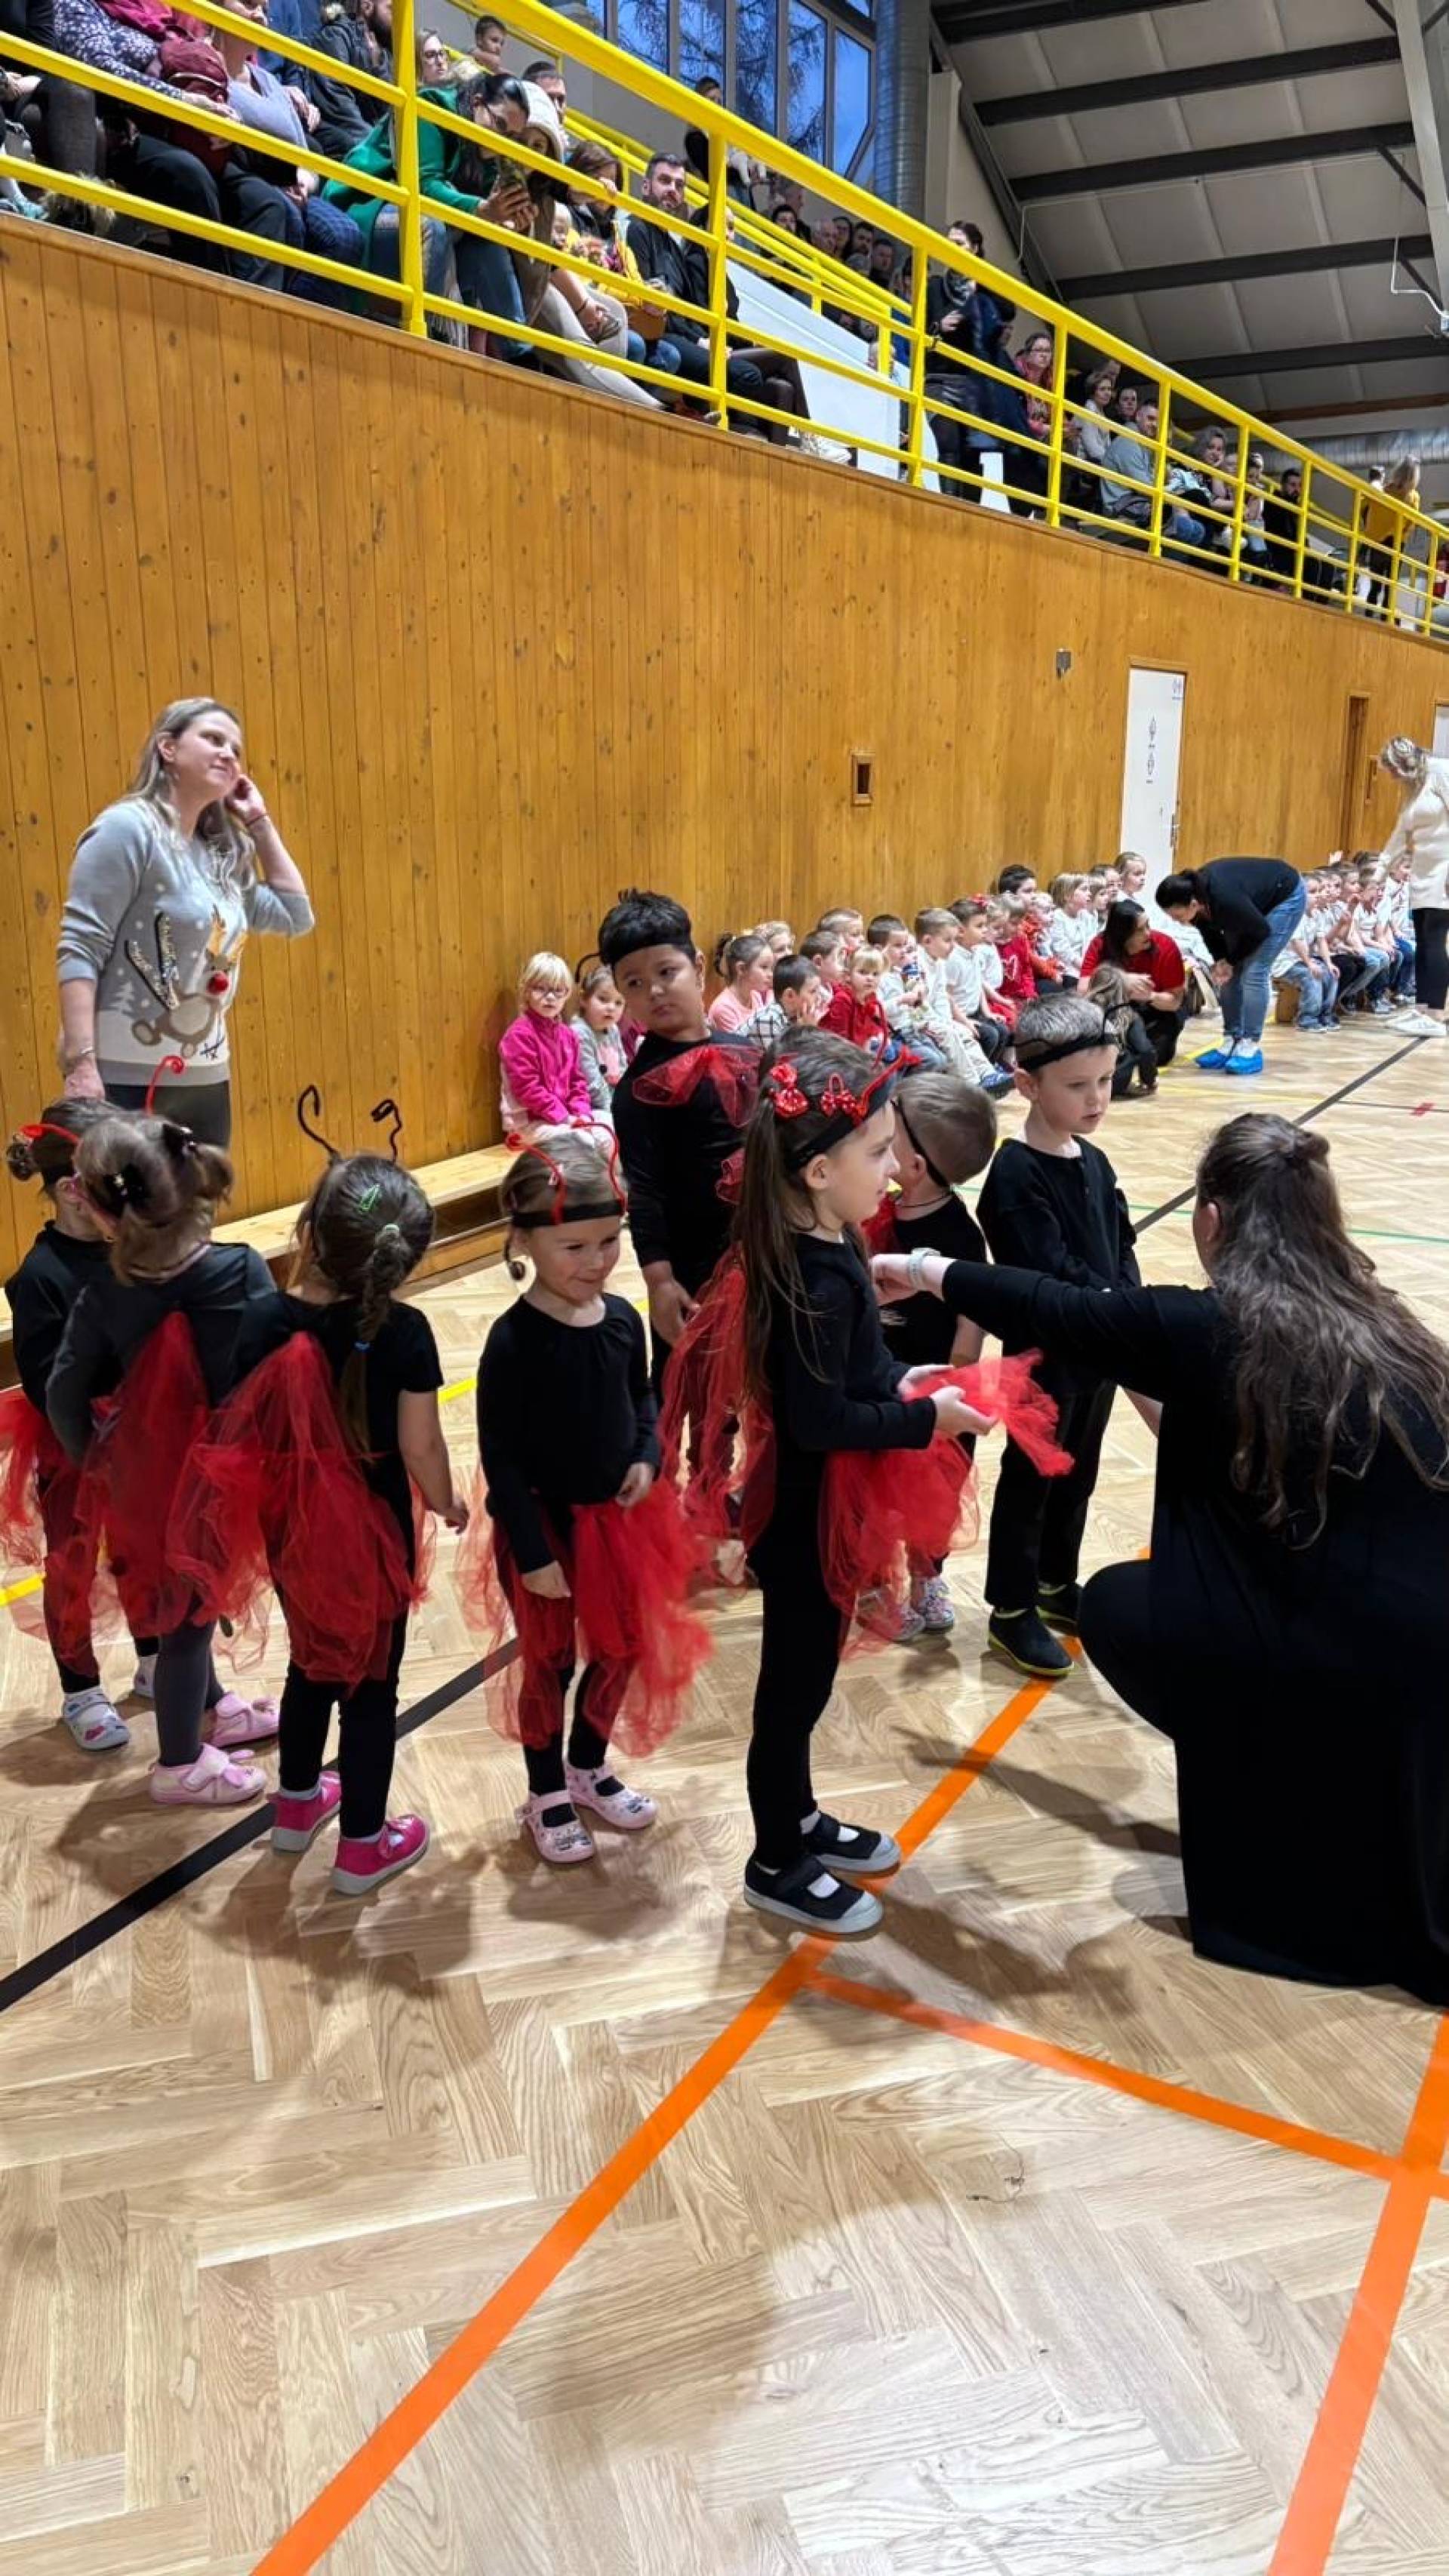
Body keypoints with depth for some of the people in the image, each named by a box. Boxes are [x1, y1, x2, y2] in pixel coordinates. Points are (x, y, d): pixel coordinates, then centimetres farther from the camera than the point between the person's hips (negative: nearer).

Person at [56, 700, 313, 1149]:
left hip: (205, 1078, 8)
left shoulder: (222, 853, 11)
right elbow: (79, 949, -15)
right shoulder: (129, 829, -9)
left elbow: (295, 916, 20)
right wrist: (81, 1063, -24)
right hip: (127, 1080, -8)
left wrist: (260, 821, 13)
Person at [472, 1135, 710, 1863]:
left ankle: (589, 1767, 43)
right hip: (545, 1522, -5)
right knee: (549, 1662, 12)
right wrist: (531, 1550, -17)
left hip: (617, 1516, 5)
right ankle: (547, 1794, 34)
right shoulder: (513, 1340, -22)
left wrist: (647, 1457, -9)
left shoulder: (622, 1319, -6)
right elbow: (499, 1455, -18)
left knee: (622, 1649, 18)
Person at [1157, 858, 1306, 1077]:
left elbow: (1261, 931, -25)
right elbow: (1211, 930, -1)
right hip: (1254, 901, 7)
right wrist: (1220, 960, -15)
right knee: (1230, 973, 1)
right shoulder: (1196, 895, -21)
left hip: (1286, 895, -7)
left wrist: (1231, 960, -15)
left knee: (1254, 972, -15)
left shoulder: (1225, 899, -42)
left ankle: (1251, 1048, -11)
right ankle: (1232, 1043, 7)